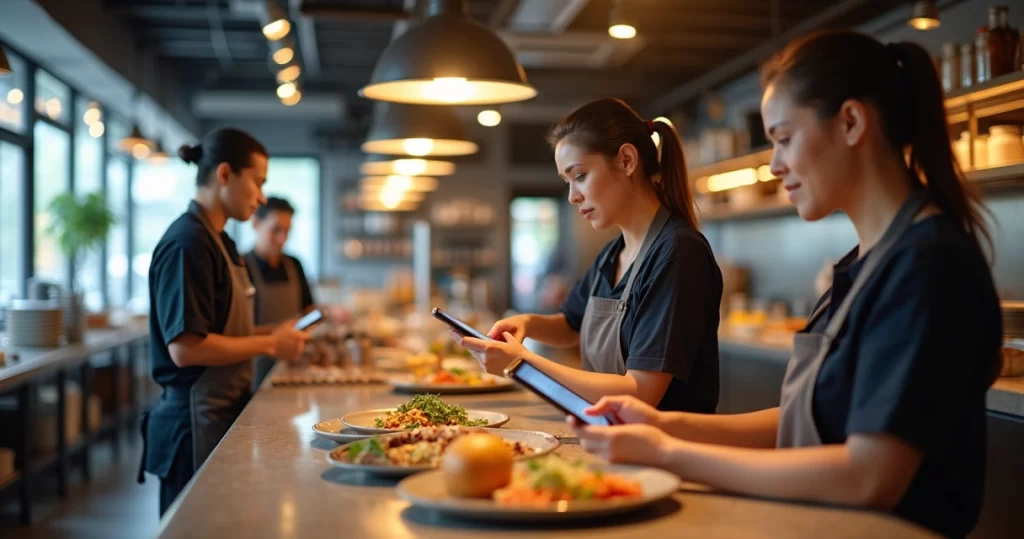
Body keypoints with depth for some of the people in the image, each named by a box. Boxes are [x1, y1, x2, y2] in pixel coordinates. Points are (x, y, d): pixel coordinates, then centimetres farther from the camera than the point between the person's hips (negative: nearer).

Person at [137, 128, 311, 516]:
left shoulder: (218, 241, 13)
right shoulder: (188, 243, -18)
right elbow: (184, 348, -25)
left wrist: (275, 336, 9)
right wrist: (269, 345, -15)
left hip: (224, 412, 10)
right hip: (197, 421, -10)